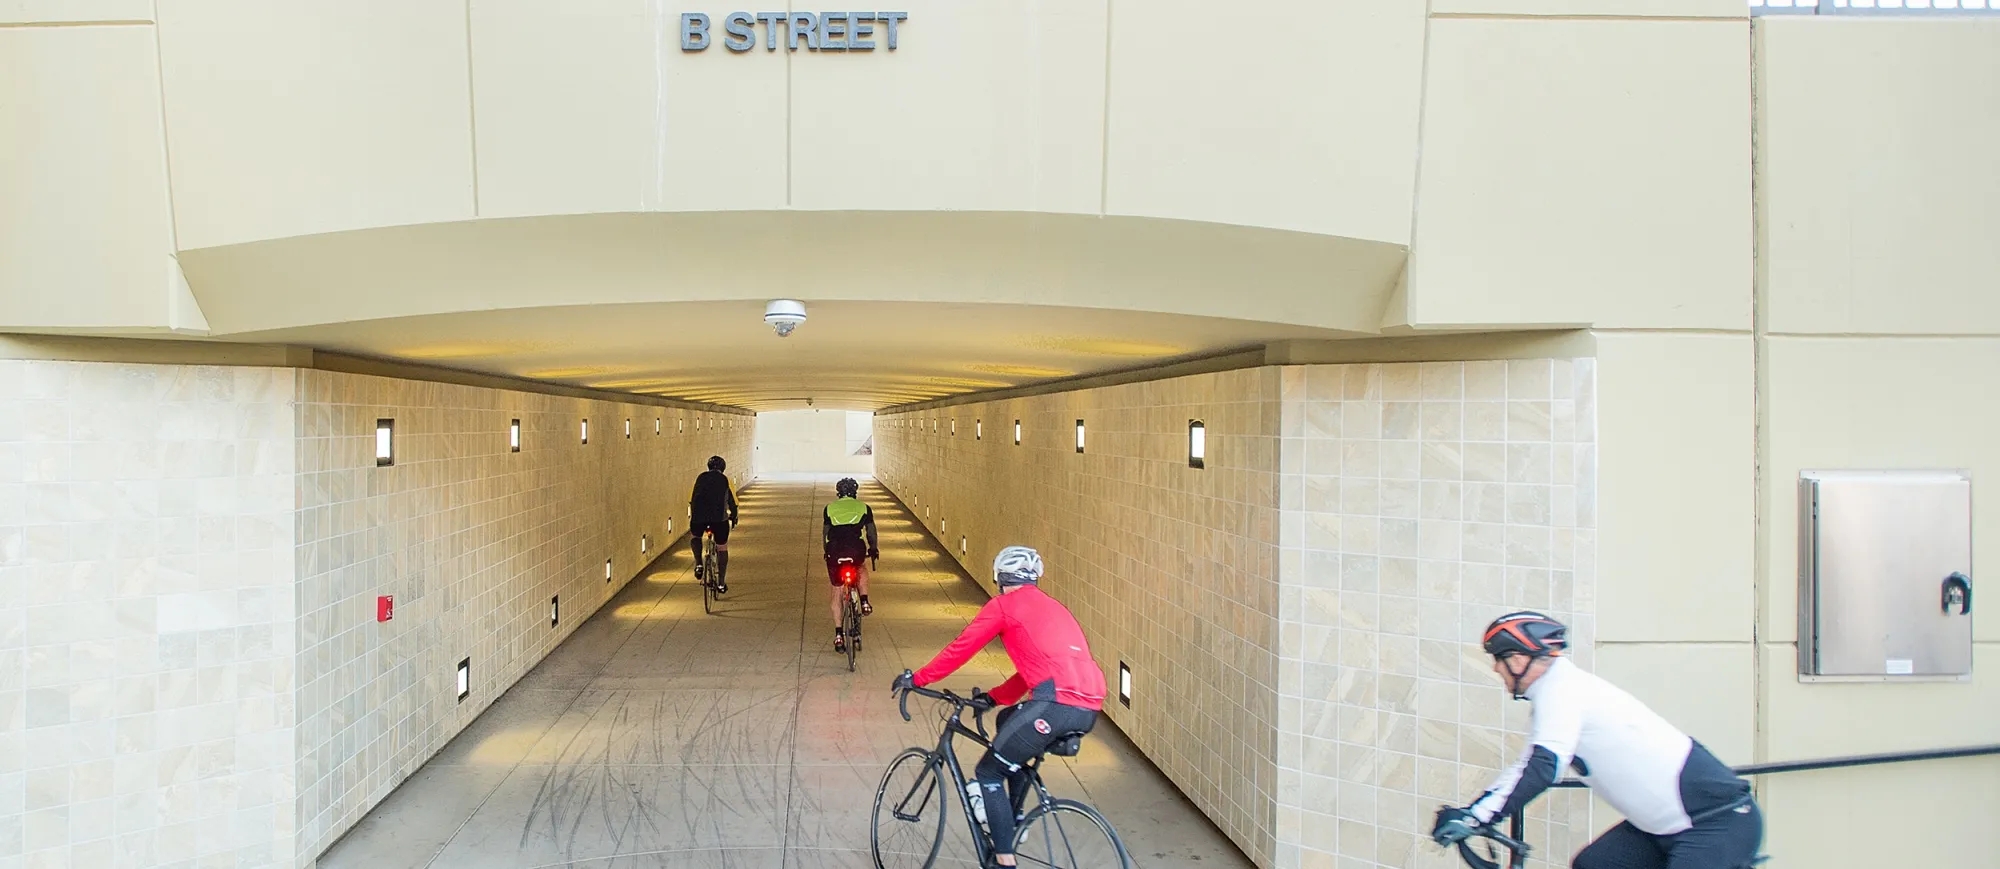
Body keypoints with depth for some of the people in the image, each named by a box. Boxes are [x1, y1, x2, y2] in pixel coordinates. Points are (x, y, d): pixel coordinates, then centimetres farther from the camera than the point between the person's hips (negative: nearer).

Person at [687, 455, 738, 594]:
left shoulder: (700, 478, 19)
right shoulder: (726, 480, 15)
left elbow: (692, 499, 24)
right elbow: (733, 502, 18)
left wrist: (692, 516, 37)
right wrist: (733, 518, 33)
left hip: (699, 516, 1)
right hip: (720, 517, -1)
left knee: (694, 536, 32)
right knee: (722, 548, 14)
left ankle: (698, 564, 10)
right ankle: (721, 583, 16)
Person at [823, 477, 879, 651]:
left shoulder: (829, 508, 20)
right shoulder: (863, 508, 18)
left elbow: (824, 533, 21)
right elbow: (871, 532, 18)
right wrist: (873, 549, 33)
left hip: (835, 551, 1)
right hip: (856, 550, -1)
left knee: (837, 593, 13)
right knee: (862, 569, 36)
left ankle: (838, 634, 10)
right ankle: (864, 601, 17)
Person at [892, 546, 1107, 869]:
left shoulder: (1004, 604, 8)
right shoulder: (1052, 607, 30)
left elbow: (960, 649, 10)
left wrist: (917, 679, 21)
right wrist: (995, 696, 39)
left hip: (1057, 704, -8)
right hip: (1090, 709, 8)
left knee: (988, 773, 9)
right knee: (1008, 720, 32)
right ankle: (1012, 821, 36)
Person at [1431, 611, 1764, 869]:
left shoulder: (1562, 689, -18)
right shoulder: (1558, 691, 11)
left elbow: (1542, 769, -30)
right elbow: (1528, 766, 15)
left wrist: (1474, 817, -32)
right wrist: (1468, 814, 8)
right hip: (1669, 823, 10)